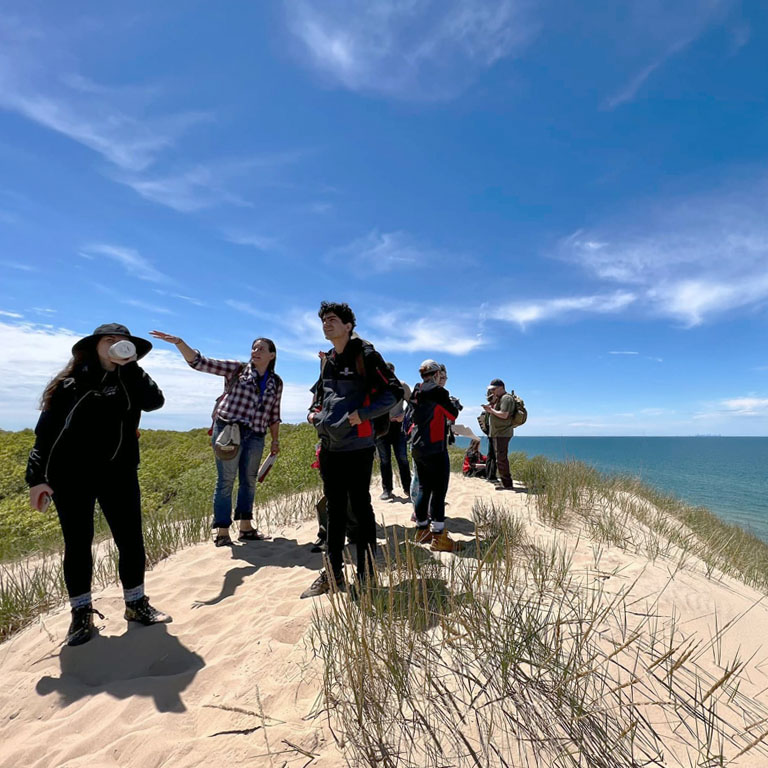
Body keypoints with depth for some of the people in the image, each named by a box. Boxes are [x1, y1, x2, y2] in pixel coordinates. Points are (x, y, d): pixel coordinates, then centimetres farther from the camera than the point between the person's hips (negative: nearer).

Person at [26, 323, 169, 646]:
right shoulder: (69, 384, 1)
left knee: (131, 541, 4)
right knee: (77, 545, 8)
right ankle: (82, 613, 25)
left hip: (119, 476, 1)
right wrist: (37, 478, -4)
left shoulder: (130, 382, 6)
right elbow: (45, 432, 1)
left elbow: (154, 401, -15)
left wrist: (129, 366, -13)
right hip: (70, 478, -1)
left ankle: (136, 604, 22)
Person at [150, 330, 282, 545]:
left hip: (256, 437, 4)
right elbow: (200, 362, -3)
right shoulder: (236, 369, 2)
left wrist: (275, 440, 16)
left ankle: (245, 527, 21)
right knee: (226, 480, -2)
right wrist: (178, 342, -15)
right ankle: (222, 532, 5)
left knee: (249, 481, 10)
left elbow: (273, 414, 18)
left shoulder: (276, 383, 12)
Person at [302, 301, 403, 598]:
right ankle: (333, 573, 28)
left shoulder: (365, 355, -7)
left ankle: (365, 576, 18)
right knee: (335, 509, 15)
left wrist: (362, 414, -18)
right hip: (329, 446, 7)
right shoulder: (326, 360, 14)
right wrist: (313, 412, 10)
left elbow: (394, 392, -10)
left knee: (360, 508, 3)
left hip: (356, 447, -7)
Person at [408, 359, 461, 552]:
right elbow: (453, 415, -7)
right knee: (439, 490, -3)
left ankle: (421, 530, 22)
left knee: (424, 488, 15)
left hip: (417, 447, 8)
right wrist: (453, 402, 13)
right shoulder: (438, 391, -12)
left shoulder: (415, 393, 10)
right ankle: (438, 536, -1)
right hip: (435, 448, -8)